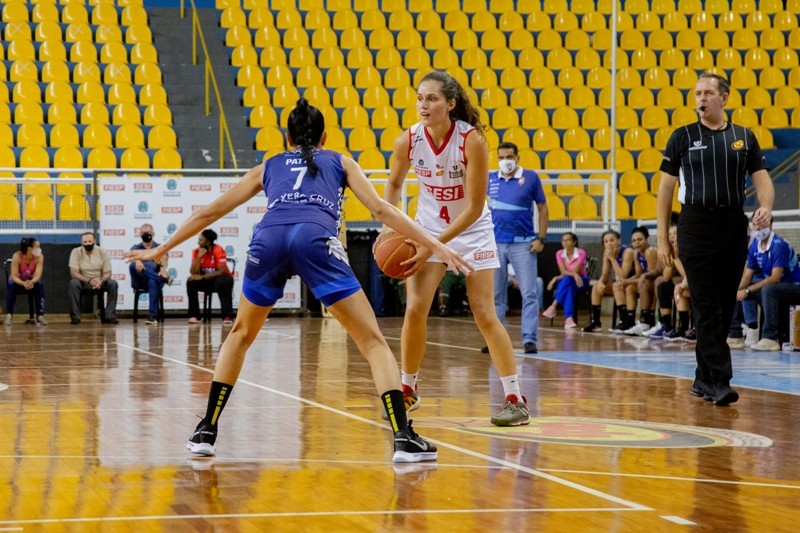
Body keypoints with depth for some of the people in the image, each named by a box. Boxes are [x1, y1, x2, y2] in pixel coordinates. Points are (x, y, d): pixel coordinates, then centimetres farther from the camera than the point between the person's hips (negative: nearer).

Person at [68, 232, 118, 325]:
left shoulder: (102, 252, -7)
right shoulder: (76, 252, -11)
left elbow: (108, 273, -7)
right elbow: (74, 273, -18)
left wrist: (100, 281, -31)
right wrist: (89, 281, -33)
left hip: (100, 282, 1)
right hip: (83, 282, -1)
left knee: (113, 283, -27)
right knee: (73, 283, -34)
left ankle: (109, 316, -24)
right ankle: (75, 317, -28)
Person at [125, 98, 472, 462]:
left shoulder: (268, 168, 35)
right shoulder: (340, 162, 31)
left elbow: (209, 212, 38)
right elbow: (382, 210, 17)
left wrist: (162, 249, 47)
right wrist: (435, 246, 17)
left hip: (268, 239, 2)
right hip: (316, 239, -2)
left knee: (241, 334, 27)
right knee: (372, 341, 4)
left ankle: (206, 431, 22)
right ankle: (404, 438, -11)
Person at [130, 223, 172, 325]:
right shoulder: (135, 248, 17)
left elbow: (164, 259, -9)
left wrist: (163, 268, -35)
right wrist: (137, 261, -36)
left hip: (155, 278, -1)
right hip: (139, 281, 1)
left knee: (153, 282, -40)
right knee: (133, 265, -32)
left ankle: (152, 315, -47)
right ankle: (165, 278, -38)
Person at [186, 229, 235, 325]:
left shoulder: (218, 250, -19)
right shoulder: (196, 252, -6)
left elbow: (222, 271, -25)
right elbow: (193, 273, -13)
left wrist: (202, 277, -29)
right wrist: (199, 256, -23)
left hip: (220, 279, -4)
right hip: (206, 281, 4)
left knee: (222, 282, -37)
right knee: (191, 282, -22)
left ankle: (227, 316, -36)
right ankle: (194, 315, -17)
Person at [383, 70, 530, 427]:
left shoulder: (472, 140, -25)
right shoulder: (408, 140, -15)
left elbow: (474, 207, -22)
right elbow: (394, 185, 6)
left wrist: (434, 245, -26)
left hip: (471, 230, -3)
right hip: (429, 227, 3)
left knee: (484, 314, -7)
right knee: (414, 309, -7)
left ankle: (515, 400, -1)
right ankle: (408, 391, 11)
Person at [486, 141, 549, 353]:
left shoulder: (530, 177, -1)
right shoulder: (490, 179, 6)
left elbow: (543, 208, 2)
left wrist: (541, 238, -5)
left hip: (523, 244, -3)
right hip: (496, 244, 3)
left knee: (529, 294, -5)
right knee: (496, 295, 7)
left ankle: (529, 339, -3)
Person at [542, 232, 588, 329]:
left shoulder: (581, 253, -11)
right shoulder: (559, 254, 0)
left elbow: (575, 271, -18)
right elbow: (563, 272, -11)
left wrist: (557, 278, -22)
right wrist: (574, 275, -33)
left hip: (580, 282, -2)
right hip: (566, 283, 2)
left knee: (567, 279, -38)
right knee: (568, 287, -38)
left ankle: (553, 307, -48)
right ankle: (569, 318, -52)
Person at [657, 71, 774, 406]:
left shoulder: (744, 137, 10)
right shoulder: (682, 137, 4)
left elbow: (762, 178, 6)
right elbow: (665, 189, 4)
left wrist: (765, 207, -18)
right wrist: (662, 239, 0)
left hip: (734, 227, 3)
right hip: (696, 227, -3)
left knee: (725, 307, 7)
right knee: (707, 309, -9)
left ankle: (704, 378, 17)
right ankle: (720, 382, -12)